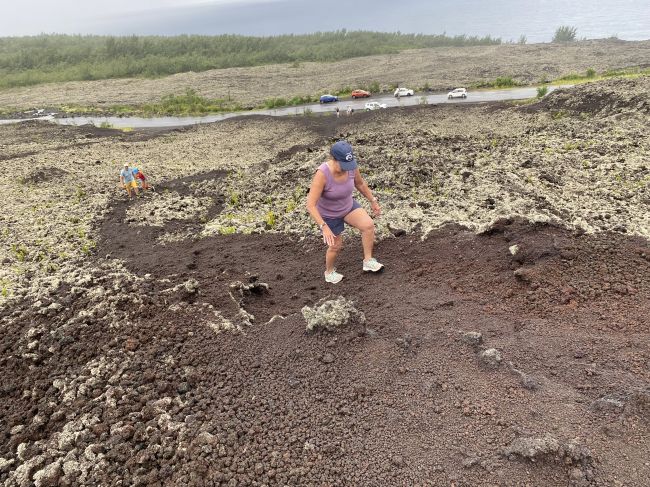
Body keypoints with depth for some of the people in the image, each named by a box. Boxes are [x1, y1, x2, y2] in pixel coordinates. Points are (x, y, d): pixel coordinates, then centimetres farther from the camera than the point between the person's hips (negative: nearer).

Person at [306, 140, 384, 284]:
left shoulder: (351, 165, -22)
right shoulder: (322, 174, -38)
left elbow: (360, 183, 1)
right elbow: (310, 205, -37)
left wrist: (373, 201, 7)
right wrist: (324, 227, -44)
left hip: (348, 206, 4)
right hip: (328, 214, -4)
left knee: (368, 225, -19)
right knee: (336, 246, 11)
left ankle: (368, 261, -3)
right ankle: (329, 271, 41)